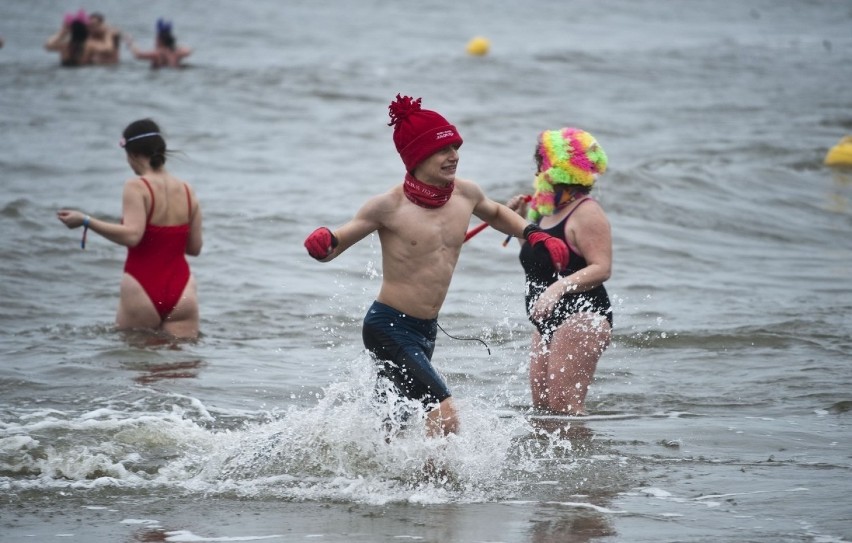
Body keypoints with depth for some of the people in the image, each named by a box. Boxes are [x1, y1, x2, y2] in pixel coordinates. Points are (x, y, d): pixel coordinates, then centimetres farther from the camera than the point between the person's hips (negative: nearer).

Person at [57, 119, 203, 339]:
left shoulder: (137, 187, -9)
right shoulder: (187, 190, 7)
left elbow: (131, 235, -22)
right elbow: (195, 247, 11)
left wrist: (85, 221, -17)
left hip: (143, 291, -4)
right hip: (182, 291, 4)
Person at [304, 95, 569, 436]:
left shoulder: (465, 194, 0)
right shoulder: (389, 206, -17)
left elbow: (496, 213, 24)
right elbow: (334, 245, -8)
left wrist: (535, 235, 8)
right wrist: (322, 243, -32)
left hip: (426, 331, 8)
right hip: (389, 328, -8)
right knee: (444, 417, -24)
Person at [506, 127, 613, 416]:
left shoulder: (586, 213, -12)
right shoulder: (548, 213, 16)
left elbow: (601, 268, -21)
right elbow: (537, 258, 28)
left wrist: (560, 287, -33)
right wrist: (520, 222, 16)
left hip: (580, 318, -10)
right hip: (549, 322, 10)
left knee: (564, 409, -16)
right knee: (542, 407, 9)